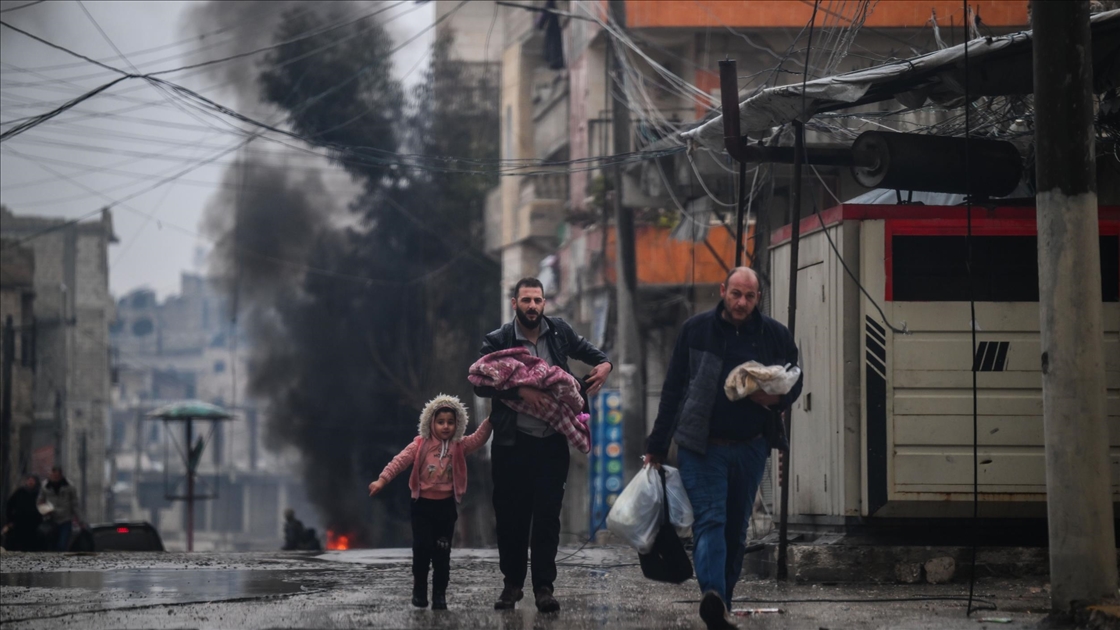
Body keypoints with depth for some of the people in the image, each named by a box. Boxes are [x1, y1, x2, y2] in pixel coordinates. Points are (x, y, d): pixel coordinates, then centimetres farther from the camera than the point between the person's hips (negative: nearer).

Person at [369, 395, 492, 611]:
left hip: (446, 505, 1)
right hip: (422, 504, -1)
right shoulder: (420, 445, -3)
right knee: (422, 548, -5)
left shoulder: (460, 447, 2)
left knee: (442, 552, 2)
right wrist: (382, 479, -20)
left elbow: (479, 438, -12)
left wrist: (490, 420, -27)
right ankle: (419, 591, 12)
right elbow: (400, 460, -9)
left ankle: (439, 594, 9)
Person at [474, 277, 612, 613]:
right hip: (512, 443, -1)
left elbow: (584, 348, 20)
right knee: (511, 516, 5)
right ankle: (512, 583, 18)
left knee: (548, 516, -1)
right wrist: (520, 391, -23)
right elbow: (480, 384, -12)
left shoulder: (559, 331, 4)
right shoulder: (498, 341, -4)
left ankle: (544, 587, 3)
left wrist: (604, 363, -2)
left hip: (552, 442, 1)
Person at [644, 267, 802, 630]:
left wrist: (776, 398, -12)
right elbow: (673, 389, 4)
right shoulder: (697, 330, 1)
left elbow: (795, 383, 14)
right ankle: (714, 595, -31)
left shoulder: (775, 336, 4)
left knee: (736, 528, 7)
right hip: (702, 447, -3)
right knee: (710, 519, -15)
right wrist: (657, 446, 4)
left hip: (750, 448, 3)